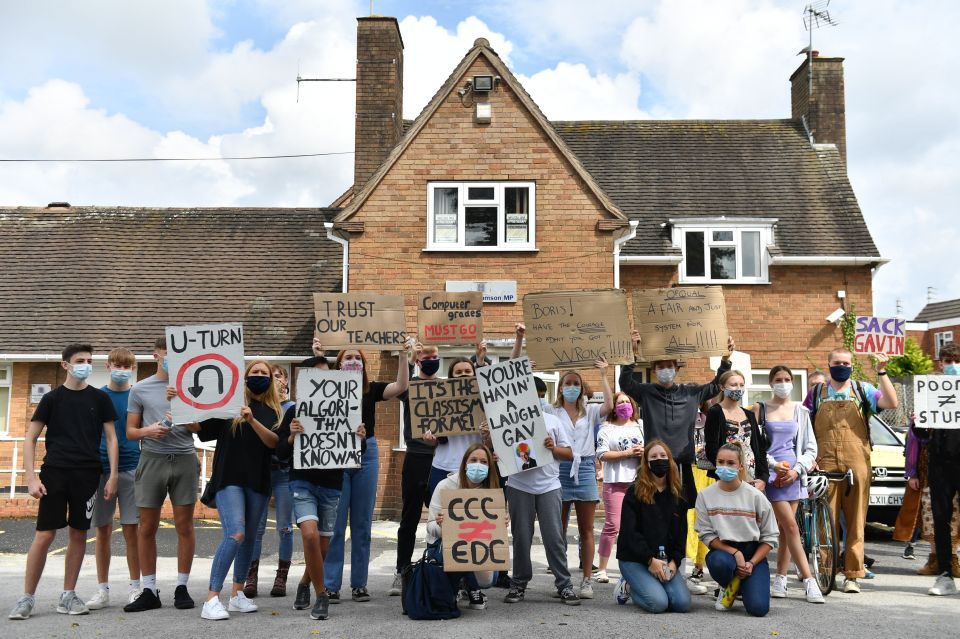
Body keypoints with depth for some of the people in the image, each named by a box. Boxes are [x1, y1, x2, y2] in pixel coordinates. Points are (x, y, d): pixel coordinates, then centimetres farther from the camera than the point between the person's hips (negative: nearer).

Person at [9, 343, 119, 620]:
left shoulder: (99, 398, 7)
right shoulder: (52, 398, 4)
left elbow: (111, 438, 7)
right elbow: (30, 438, 4)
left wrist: (113, 476, -1)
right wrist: (31, 478, -6)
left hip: (87, 474, 1)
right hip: (54, 472, -1)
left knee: (78, 534, 5)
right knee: (44, 534, -4)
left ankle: (68, 596, 17)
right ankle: (27, 598, 9)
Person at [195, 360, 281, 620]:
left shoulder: (273, 411, 10)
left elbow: (273, 442, -5)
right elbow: (199, 427, -2)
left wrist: (253, 420, -20)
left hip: (258, 481, 4)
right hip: (229, 478, -4)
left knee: (249, 537, 11)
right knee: (235, 534, -18)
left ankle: (237, 594, 26)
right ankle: (212, 599, -13)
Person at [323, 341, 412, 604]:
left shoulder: (371, 390, 5)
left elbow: (401, 386, -7)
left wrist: (403, 354, -16)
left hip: (366, 455, 2)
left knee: (362, 522, 8)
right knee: (335, 522, 0)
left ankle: (359, 584, 18)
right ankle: (330, 585, 7)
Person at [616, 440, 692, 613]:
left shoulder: (677, 496, 10)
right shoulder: (635, 493, -4)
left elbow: (682, 533, 9)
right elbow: (629, 532, -10)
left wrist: (674, 561, -6)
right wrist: (650, 560, -16)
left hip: (665, 559, 5)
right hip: (634, 558, -5)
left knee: (682, 603, -14)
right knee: (659, 603, -23)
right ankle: (629, 588, 9)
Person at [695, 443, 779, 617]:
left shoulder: (755, 496, -5)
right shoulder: (705, 495, -4)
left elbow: (770, 537, 0)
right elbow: (707, 535, -5)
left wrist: (752, 563, -13)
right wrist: (735, 553, -17)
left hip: (753, 552, 0)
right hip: (723, 550, 1)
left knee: (758, 608, -21)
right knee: (719, 563, -38)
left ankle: (742, 584, 16)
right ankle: (727, 588, 0)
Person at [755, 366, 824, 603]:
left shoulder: (800, 411, 12)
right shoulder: (760, 408, 5)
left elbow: (811, 448, 11)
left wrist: (797, 470, -3)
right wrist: (773, 464, -10)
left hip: (793, 474, 3)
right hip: (771, 474, -3)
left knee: (785, 529, 5)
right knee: (791, 527, -10)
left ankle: (780, 580, 14)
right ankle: (809, 582, -9)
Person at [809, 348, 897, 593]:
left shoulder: (862, 390, 11)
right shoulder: (817, 393, 13)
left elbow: (891, 403, -6)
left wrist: (882, 372, -12)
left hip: (857, 464, 0)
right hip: (825, 464, 0)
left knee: (856, 521, 2)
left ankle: (852, 574, 7)